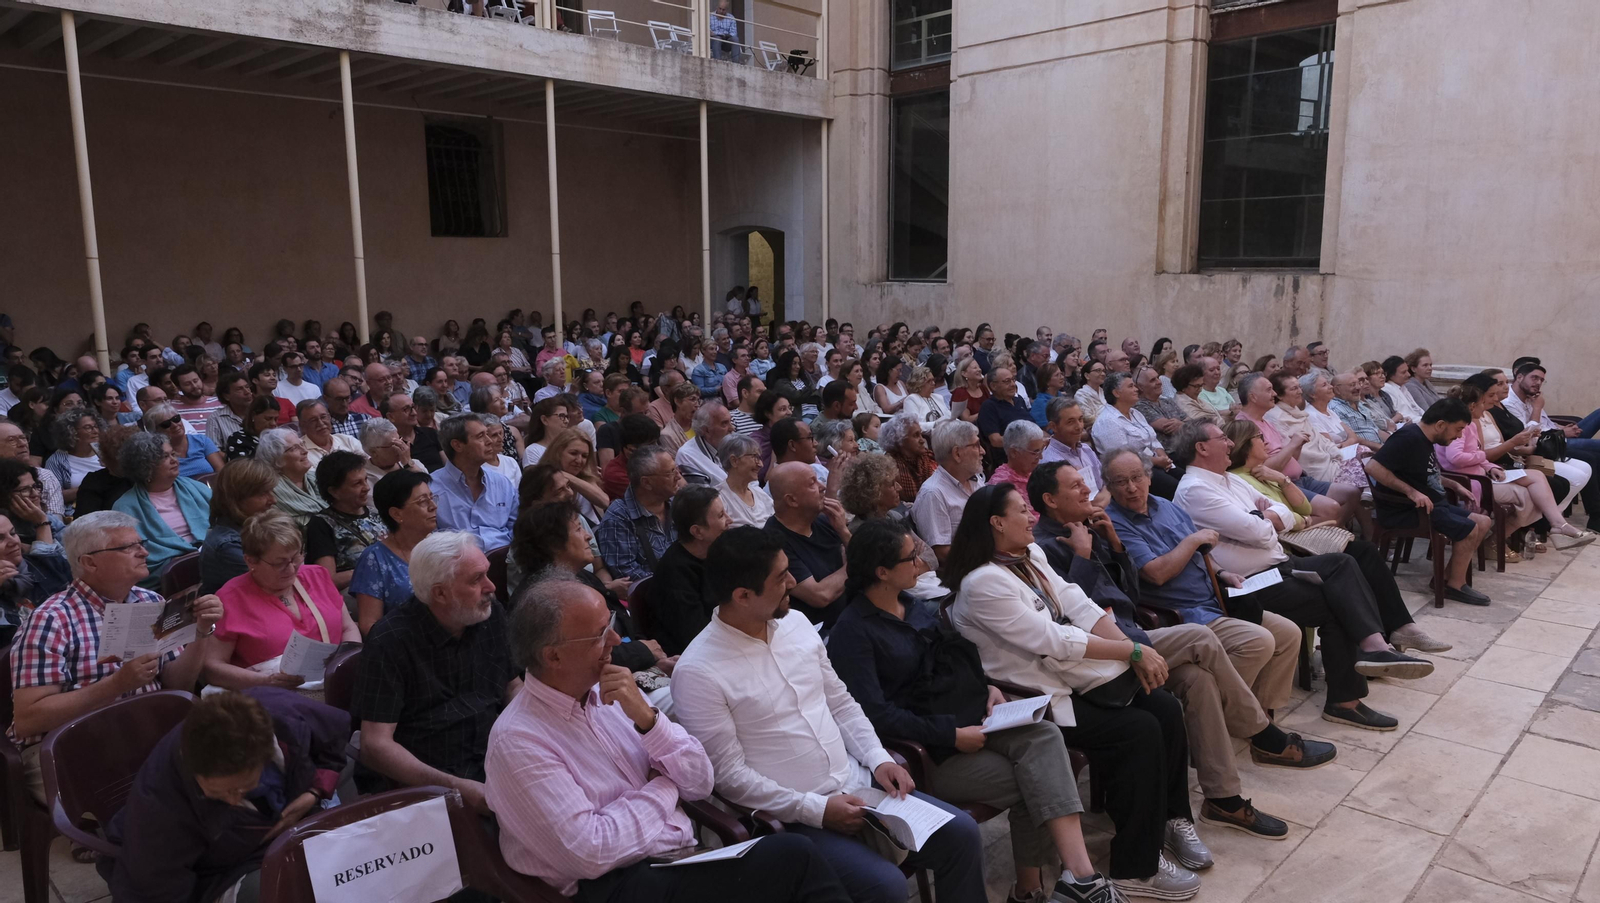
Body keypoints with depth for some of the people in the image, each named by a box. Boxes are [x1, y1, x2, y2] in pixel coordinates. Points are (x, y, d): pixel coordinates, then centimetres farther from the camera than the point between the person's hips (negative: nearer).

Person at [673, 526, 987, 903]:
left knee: (960, 833, -2)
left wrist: (879, 759, -3)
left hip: (856, 783, 7)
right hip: (792, 816, -6)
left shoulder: (795, 623, 4)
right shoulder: (698, 672, -17)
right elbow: (728, 774, -16)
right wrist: (815, 809, -18)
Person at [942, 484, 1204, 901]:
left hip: (1074, 675, 8)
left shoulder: (1030, 555, 7)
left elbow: (1079, 606, 2)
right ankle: (1136, 868, -6)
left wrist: (1134, 653, -11)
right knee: (1140, 731, -19)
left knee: (1166, 707, -6)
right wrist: (1133, 651, -17)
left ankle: (1171, 817, 16)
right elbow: (1053, 640, -23)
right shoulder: (983, 583, -21)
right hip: (1038, 701, -8)